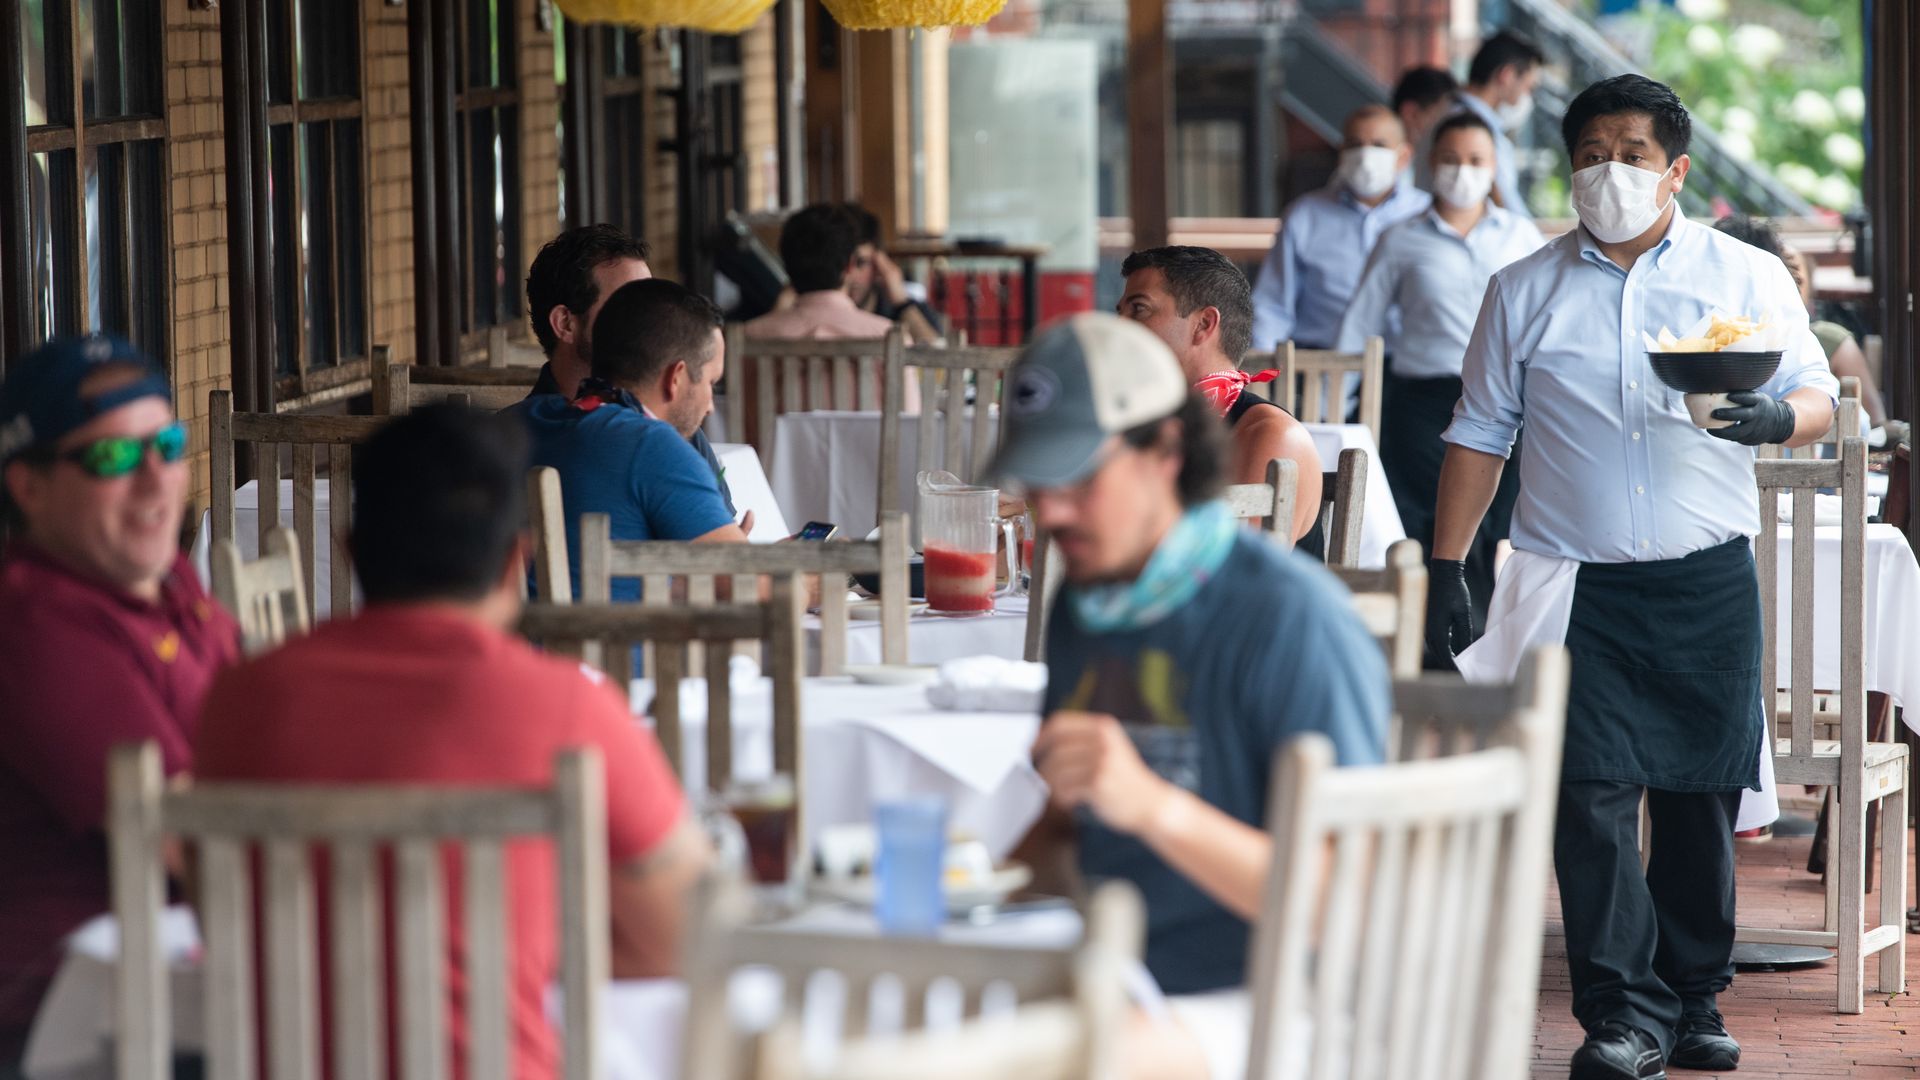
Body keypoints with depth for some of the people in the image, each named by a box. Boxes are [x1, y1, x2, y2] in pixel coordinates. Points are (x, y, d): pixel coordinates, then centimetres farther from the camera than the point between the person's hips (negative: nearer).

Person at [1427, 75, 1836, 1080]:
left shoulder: (1747, 276, 7)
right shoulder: (1524, 293, 9)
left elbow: (1817, 397, 4)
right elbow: (1479, 435, 11)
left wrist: (1780, 415, -20)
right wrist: (1446, 570, 5)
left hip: (1707, 583, 0)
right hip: (1575, 584, 0)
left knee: (1701, 797, 4)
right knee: (1591, 795, -10)